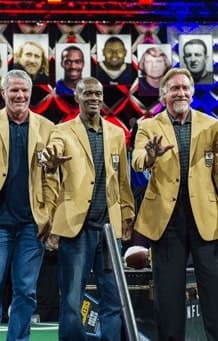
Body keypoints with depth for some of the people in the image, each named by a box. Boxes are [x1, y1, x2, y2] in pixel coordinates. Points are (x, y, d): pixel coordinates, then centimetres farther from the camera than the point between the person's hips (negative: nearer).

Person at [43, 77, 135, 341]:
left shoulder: (116, 133, 13)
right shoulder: (63, 131, 2)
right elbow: (52, 154, -20)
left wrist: (127, 215, 12)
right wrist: (51, 160, -43)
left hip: (109, 226, 3)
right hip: (76, 225, -3)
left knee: (113, 299, 8)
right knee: (72, 301, 0)